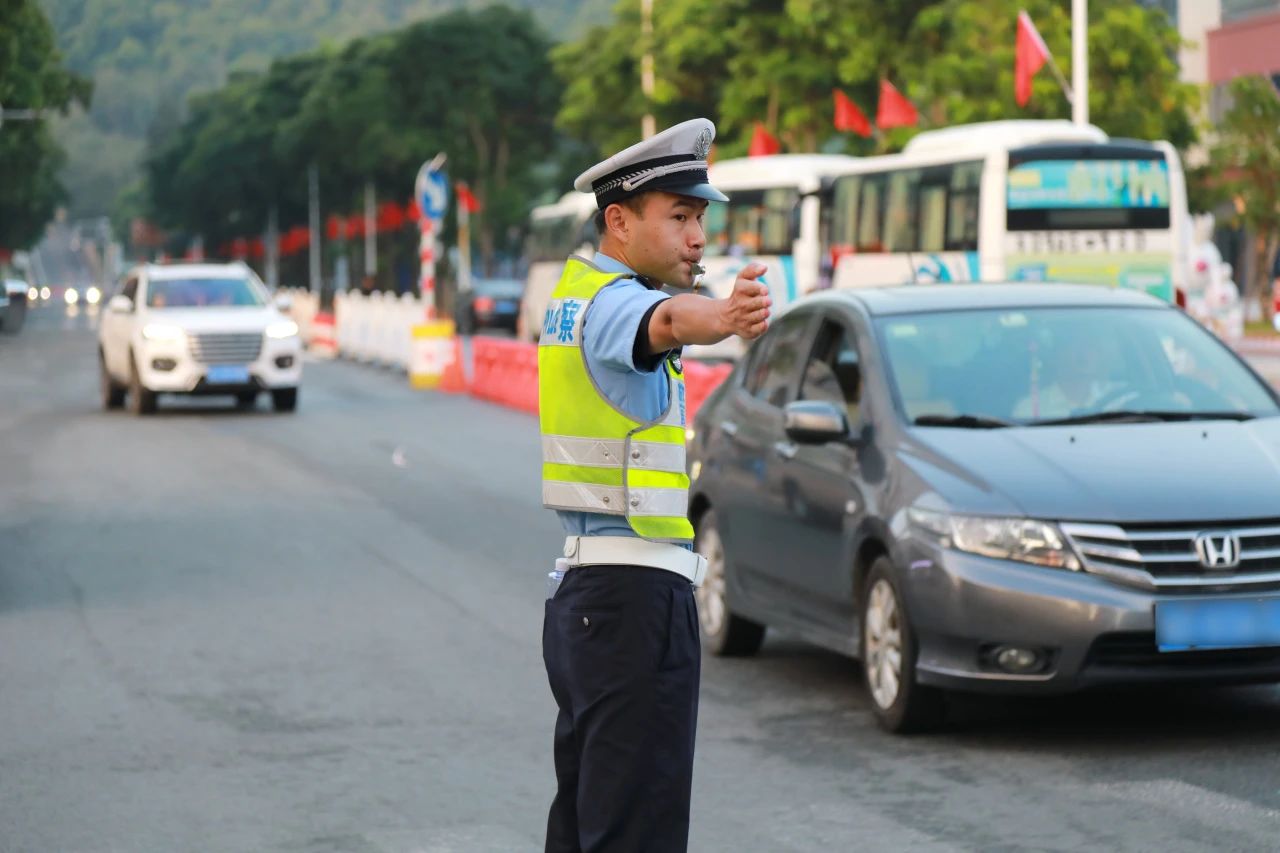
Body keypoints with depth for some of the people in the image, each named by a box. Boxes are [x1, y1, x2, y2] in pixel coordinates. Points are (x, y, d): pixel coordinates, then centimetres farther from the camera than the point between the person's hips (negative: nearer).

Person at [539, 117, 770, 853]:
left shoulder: (579, 289, 14)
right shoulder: (613, 303, -15)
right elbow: (667, 319, -39)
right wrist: (722, 318, -59)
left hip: (582, 593, 10)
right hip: (637, 597, -10)